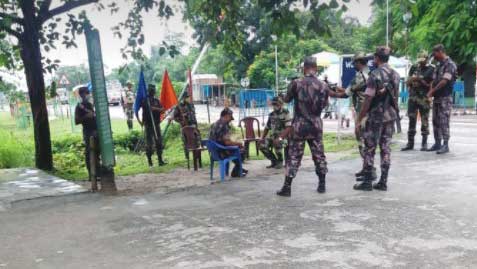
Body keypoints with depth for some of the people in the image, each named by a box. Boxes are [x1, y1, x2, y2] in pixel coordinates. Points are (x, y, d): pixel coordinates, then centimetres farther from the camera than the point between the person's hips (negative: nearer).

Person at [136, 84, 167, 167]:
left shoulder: (157, 101, 8)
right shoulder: (144, 101, -1)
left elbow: (162, 110, -2)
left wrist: (155, 108, -19)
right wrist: (139, 120, -4)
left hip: (156, 125, 3)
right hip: (148, 125, -3)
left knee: (159, 142, 2)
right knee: (149, 143, -1)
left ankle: (160, 160, 7)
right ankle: (149, 161, 9)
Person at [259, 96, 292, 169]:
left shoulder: (285, 113, -9)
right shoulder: (271, 115, 10)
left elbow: (288, 128, -19)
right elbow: (267, 128, 17)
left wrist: (279, 138, -29)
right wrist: (262, 138, 4)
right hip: (273, 135, 6)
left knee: (277, 144, -36)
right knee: (263, 146, -16)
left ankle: (280, 162, -8)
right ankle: (274, 161, 5)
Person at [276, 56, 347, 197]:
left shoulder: (296, 83, -10)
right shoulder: (323, 85, -1)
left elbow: (286, 100, 3)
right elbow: (324, 105, 9)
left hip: (299, 125, -2)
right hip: (316, 125, 3)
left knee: (293, 156, 1)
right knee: (319, 155, 14)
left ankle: (287, 187, 0)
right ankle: (322, 184, 20)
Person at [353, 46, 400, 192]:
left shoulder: (375, 75, -15)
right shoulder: (395, 74, 8)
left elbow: (368, 99, -16)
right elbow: (396, 95, 14)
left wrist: (359, 120, -12)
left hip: (376, 116, -7)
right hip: (391, 116, 7)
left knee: (370, 149, 1)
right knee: (386, 148, 9)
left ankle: (367, 182, 4)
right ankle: (383, 182, 12)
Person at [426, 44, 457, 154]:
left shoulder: (450, 64, -10)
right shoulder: (439, 65, 16)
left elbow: (444, 81, -18)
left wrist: (432, 91, -11)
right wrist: (431, 91, 0)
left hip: (445, 97, -8)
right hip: (436, 97, 8)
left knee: (444, 121, -8)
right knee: (436, 121, 10)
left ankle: (445, 145, -5)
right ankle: (437, 143, 17)